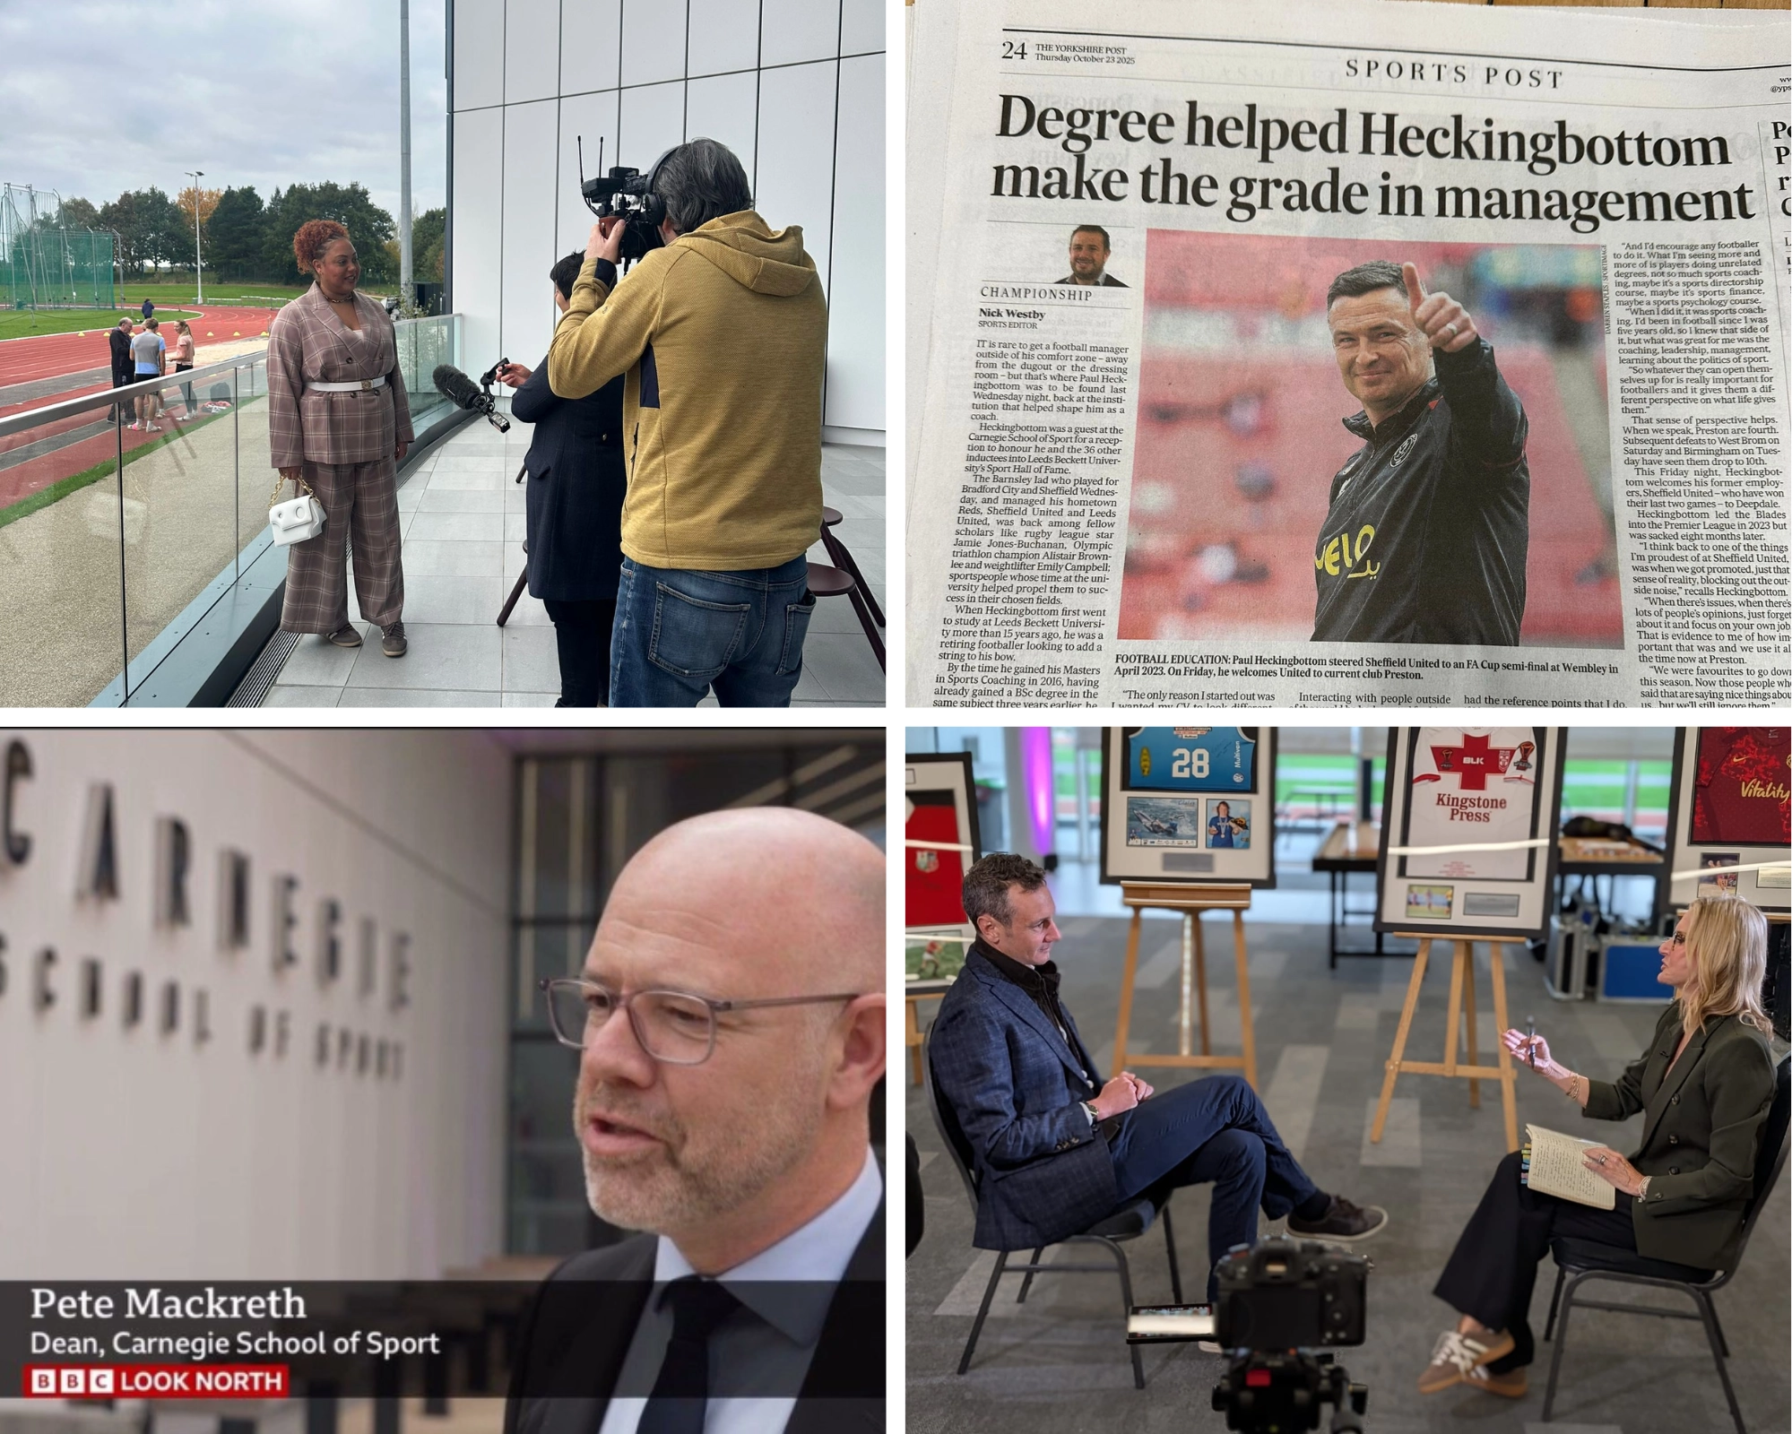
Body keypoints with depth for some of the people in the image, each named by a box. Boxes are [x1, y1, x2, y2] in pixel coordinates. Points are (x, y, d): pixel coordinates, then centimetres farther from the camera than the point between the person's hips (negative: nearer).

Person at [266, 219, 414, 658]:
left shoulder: (374, 311, 8)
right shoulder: (293, 320, -9)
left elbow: (393, 375, 16)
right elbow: (283, 393, -9)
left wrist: (401, 432, 13)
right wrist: (289, 457, -11)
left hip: (375, 443, 5)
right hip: (324, 445, -5)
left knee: (380, 531, 9)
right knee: (325, 534, 5)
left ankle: (388, 617, 18)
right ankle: (330, 617, 18)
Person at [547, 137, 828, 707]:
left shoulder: (670, 270, -9)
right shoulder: (803, 282, 7)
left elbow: (568, 372, -1)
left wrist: (595, 271, 13)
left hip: (682, 572, -6)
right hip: (785, 576, 6)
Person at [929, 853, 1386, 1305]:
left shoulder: (1030, 979, 11)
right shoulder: (973, 1013, -19)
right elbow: (998, 1141, -21)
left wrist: (1115, 1091, 3)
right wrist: (1098, 1108, -14)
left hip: (1079, 1141, 10)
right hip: (1037, 1191, -10)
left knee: (1242, 1149, -8)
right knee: (1228, 1094, -8)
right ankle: (1309, 1207, 12)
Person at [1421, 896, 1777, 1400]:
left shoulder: (1740, 1048, -24)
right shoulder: (1677, 1019, 4)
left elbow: (1729, 1176, -23)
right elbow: (1622, 1099, 14)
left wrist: (1641, 1186, -18)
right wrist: (1550, 1070, 2)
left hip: (1690, 1221, -9)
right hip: (1648, 1179, 9)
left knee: (1527, 1208, -13)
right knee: (1517, 1172, -6)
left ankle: (1484, 1334, 5)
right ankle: (1499, 1355, -5)